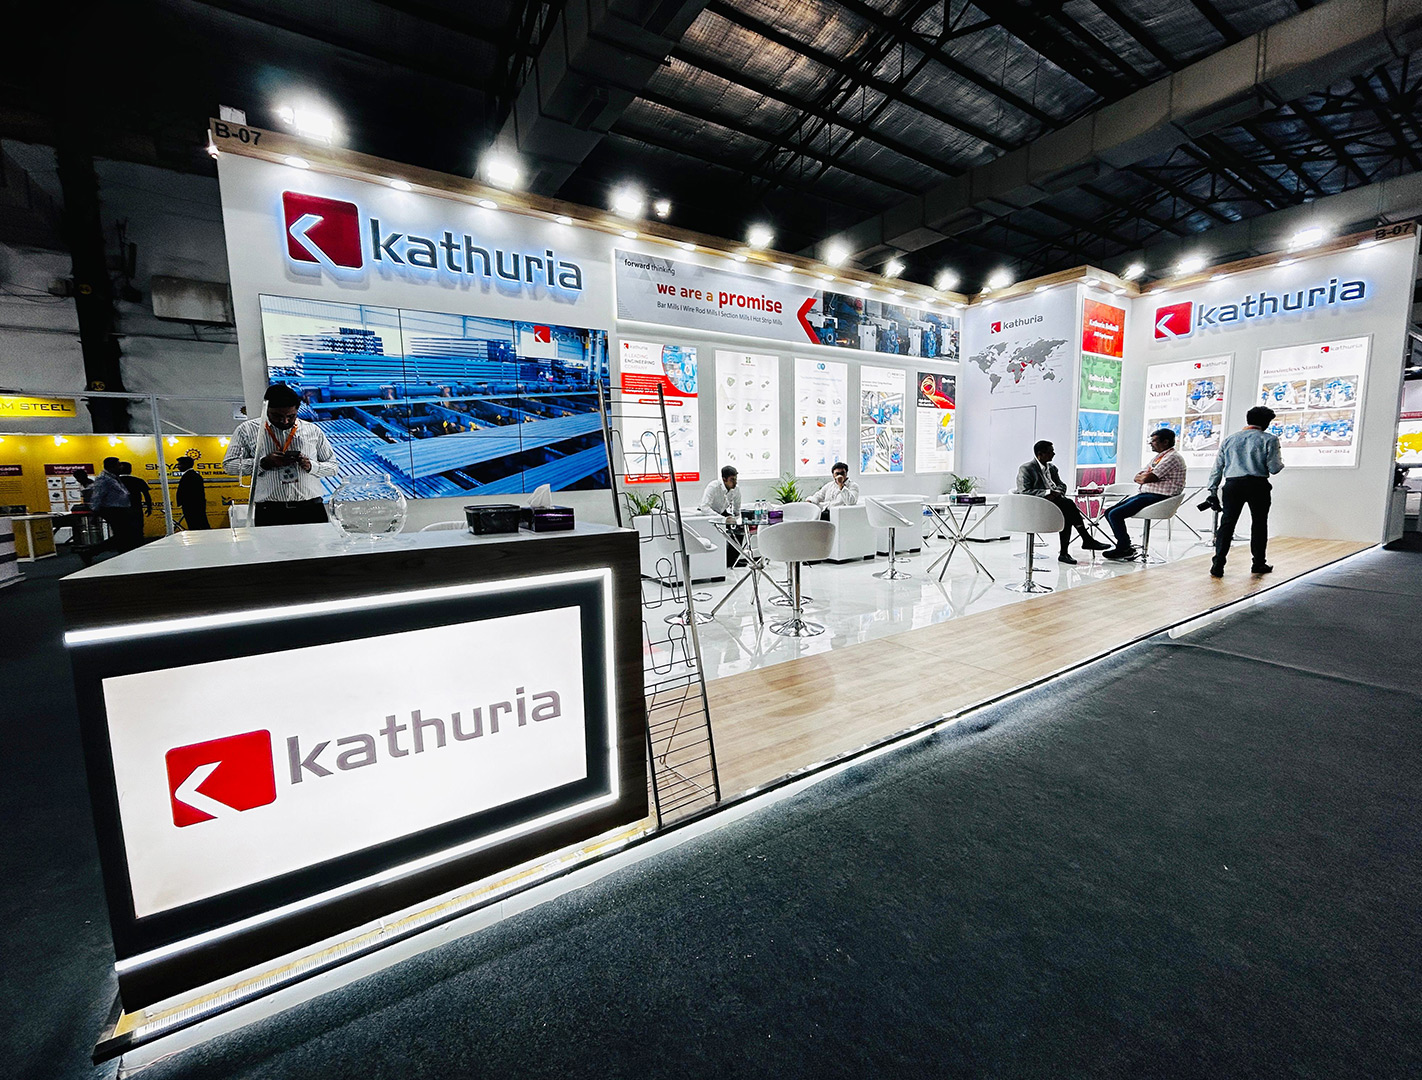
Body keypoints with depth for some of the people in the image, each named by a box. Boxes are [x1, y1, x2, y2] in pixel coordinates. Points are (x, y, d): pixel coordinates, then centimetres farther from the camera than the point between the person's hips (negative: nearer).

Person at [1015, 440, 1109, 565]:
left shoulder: (1052, 468, 21)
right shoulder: (1026, 469, -4)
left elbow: (1062, 485, 20)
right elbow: (1024, 491, -14)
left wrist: (1056, 492, -5)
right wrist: (1047, 493, -22)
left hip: (1052, 500, 7)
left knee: (1067, 515, -27)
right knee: (1069, 504, -28)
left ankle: (1064, 553, -28)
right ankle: (1087, 539, -19)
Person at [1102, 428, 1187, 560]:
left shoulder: (1172, 457, -11)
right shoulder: (1158, 457, 21)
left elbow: (1147, 478, -19)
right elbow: (1137, 478, 16)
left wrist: (1144, 476, 3)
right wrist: (1146, 477, -5)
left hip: (1158, 497, -10)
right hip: (1145, 494, 10)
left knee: (1115, 514, -21)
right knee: (1109, 513, 2)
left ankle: (1124, 549, -7)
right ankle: (1125, 546, 3)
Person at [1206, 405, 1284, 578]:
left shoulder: (1229, 439, 11)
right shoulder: (1269, 439, 1)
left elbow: (1217, 467, 11)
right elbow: (1274, 468, -3)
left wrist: (1213, 490, 14)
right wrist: (1280, 461, 20)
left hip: (1233, 485, 2)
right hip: (1258, 485, -2)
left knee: (1227, 523, 0)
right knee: (1259, 523, 12)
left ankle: (1218, 565, -7)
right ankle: (1259, 563, 20)